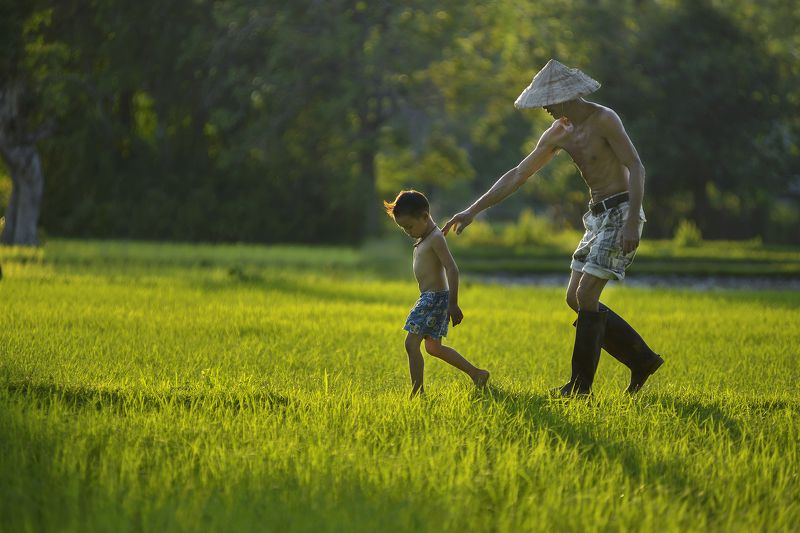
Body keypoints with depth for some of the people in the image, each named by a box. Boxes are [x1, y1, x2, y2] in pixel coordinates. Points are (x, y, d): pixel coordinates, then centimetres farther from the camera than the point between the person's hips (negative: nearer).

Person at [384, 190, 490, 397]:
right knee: (433, 347, 16)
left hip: (435, 297, -10)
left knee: (411, 343, -13)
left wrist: (453, 304, -27)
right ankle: (477, 374, 22)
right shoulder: (424, 239, 15)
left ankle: (417, 393, -13)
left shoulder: (436, 238, -15)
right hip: (429, 298, 10)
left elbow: (452, 270, -23)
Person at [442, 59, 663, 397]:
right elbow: (517, 175, 10)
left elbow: (636, 168, -19)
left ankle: (581, 384, -6)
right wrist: (473, 210, 6)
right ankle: (642, 359, 13)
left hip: (621, 212, -9)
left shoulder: (604, 120, -16)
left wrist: (632, 222, -28)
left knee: (586, 295, -13)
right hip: (598, 215, 9)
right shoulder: (559, 132, 7)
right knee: (575, 299, 7)